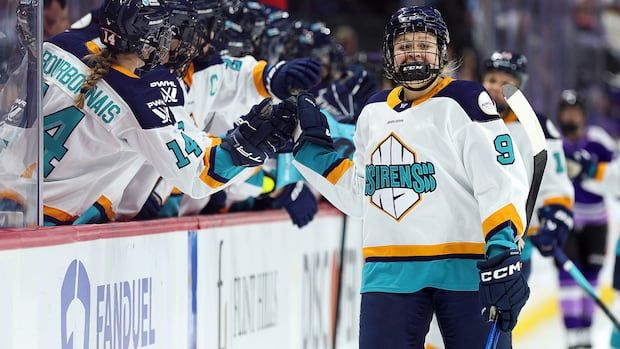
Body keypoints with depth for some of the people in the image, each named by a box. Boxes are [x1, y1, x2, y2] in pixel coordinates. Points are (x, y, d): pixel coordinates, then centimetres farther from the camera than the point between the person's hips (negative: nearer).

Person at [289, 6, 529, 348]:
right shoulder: (374, 112, 15)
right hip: (389, 270, 5)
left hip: (465, 266, -5)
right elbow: (358, 196, 22)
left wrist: (503, 252, -23)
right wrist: (312, 144, 17)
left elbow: (502, 179, -12)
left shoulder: (463, 102, -4)